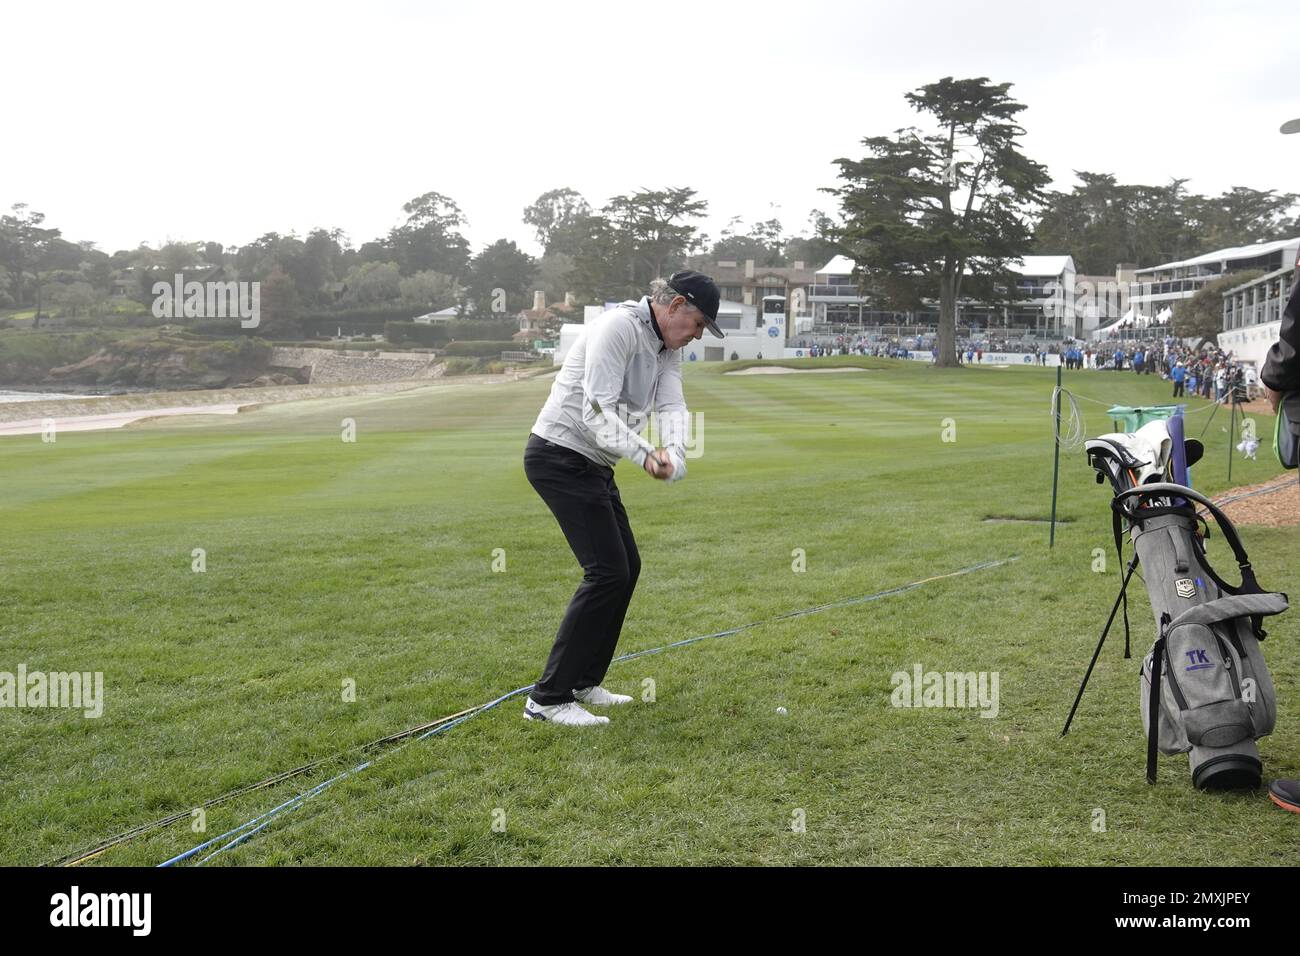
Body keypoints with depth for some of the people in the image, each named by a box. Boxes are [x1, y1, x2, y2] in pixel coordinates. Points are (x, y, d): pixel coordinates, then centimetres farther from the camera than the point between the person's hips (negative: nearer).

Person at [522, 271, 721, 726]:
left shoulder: (667, 348, 10)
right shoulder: (619, 327, -19)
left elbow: (672, 406, -4)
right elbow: (597, 410, -26)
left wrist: (674, 454, -24)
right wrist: (644, 455, -37)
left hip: (591, 464, 10)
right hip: (559, 455, -10)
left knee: (626, 566, 11)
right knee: (607, 570, -13)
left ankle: (582, 682, 22)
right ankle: (548, 698, -8)